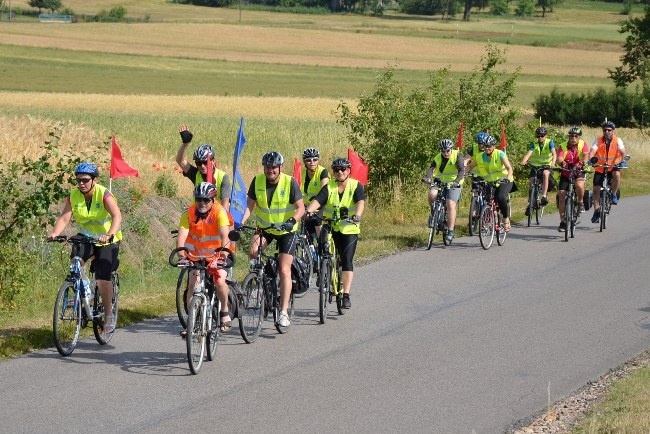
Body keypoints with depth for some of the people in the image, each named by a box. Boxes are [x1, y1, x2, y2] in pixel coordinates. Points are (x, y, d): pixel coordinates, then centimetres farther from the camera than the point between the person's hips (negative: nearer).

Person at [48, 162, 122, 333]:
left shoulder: (104, 194, -21)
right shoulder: (74, 196, -9)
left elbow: (117, 216, -34)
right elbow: (64, 218, -17)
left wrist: (109, 235, -52)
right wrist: (54, 233, -38)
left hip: (108, 241, -3)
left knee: (103, 279, -13)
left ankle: (109, 314, 9)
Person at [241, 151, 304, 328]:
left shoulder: (290, 182, -16)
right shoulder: (257, 181, -8)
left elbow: (300, 208, -17)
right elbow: (250, 205, -5)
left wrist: (292, 221, -36)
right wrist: (241, 223, -21)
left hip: (286, 231, -3)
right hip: (265, 228, 3)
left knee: (284, 270, -12)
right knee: (253, 251, -27)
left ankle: (284, 312, -11)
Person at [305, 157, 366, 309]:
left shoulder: (356, 186, -2)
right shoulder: (329, 187, 1)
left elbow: (360, 202, -19)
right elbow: (317, 201, -13)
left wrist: (357, 215, -40)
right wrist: (308, 211, -34)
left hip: (349, 229, -2)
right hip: (329, 228, 2)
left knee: (347, 260, -13)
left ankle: (346, 295, -14)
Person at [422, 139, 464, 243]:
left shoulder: (456, 156, -13)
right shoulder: (438, 158, -5)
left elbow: (461, 170, -24)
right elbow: (431, 168, -18)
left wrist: (456, 181, -42)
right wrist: (427, 177, -40)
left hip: (453, 184, -3)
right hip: (440, 182, 3)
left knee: (450, 205, -18)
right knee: (432, 194, -27)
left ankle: (451, 231, -15)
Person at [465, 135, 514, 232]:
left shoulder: (500, 154, -15)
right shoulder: (480, 157, -4)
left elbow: (509, 168, -23)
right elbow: (470, 166, 8)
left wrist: (508, 178, -42)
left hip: (503, 181, -5)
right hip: (489, 183, 5)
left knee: (501, 197, -31)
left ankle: (506, 219, -13)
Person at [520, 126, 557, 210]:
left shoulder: (550, 143, -6)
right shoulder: (534, 144, -2)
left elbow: (554, 153, -22)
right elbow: (528, 154, -18)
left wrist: (553, 162, -43)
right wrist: (523, 162, -39)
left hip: (547, 166, -3)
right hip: (535, 166, 3)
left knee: (545, 174, -35)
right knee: (531, 181, -13)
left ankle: (544, 197, -37)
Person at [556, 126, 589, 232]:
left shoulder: (583, 145, -8)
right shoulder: (563, 146, -9)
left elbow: (586, 155, -26)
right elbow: (559, 158, -24)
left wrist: (583, 163, -48)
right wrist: (562, 162, -48)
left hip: (578, 172, -1)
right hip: (565, 173, 2)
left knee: (579, 184, -34)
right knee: (561, 196, -6)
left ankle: (580, 202, -4)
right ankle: (563, 221, 4)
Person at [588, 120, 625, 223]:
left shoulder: (618, 140, -7)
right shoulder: (598, 140, -7)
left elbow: (622, 152, -19)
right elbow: (592, 151, -20)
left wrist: (622, 161, -39)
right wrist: (590, 160, -40)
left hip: (613, 167, -2)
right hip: (600, 169, 2)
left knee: (616, 174, -35)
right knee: (596, 189, -5)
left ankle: (614, 195, -13)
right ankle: (596, 211, 7)